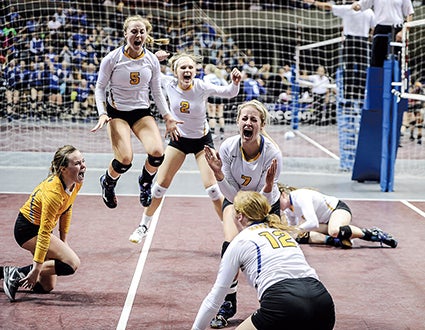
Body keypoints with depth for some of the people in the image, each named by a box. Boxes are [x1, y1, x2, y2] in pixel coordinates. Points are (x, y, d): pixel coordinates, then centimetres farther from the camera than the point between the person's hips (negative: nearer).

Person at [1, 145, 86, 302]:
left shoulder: (76, 183, -8)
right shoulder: (53, 192, -33)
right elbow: (44, 233, -32)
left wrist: (63, 241, 9)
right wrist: (36, 268, -30)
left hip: (39, 227, 9)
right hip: (29, 229, -9)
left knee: (47, 287, 12)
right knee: (72, 263, -22)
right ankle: (19, 273, -12)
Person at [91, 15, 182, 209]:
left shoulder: (152, 60, -1)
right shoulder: (112, 58, -10)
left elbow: (157, 92, 9)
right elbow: (100, 87, -1)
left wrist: (167, 117, 1)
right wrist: (102, 114, -14)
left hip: (142, 112, 3)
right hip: (117, 112, -3)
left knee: (157, 153, -21)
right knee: (125, 160, -20)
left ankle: (145, 183, 13)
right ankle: (107, 182, 17)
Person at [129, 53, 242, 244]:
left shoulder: (202, 87, -21)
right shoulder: (169, 83, -14)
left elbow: (229, 93, -25)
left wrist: (235, 83, -46)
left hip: (202, 140, -2)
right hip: (179, 139, 3)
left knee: (212, 187, -13)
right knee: (160, 185, 3)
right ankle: (143, 226, 21)